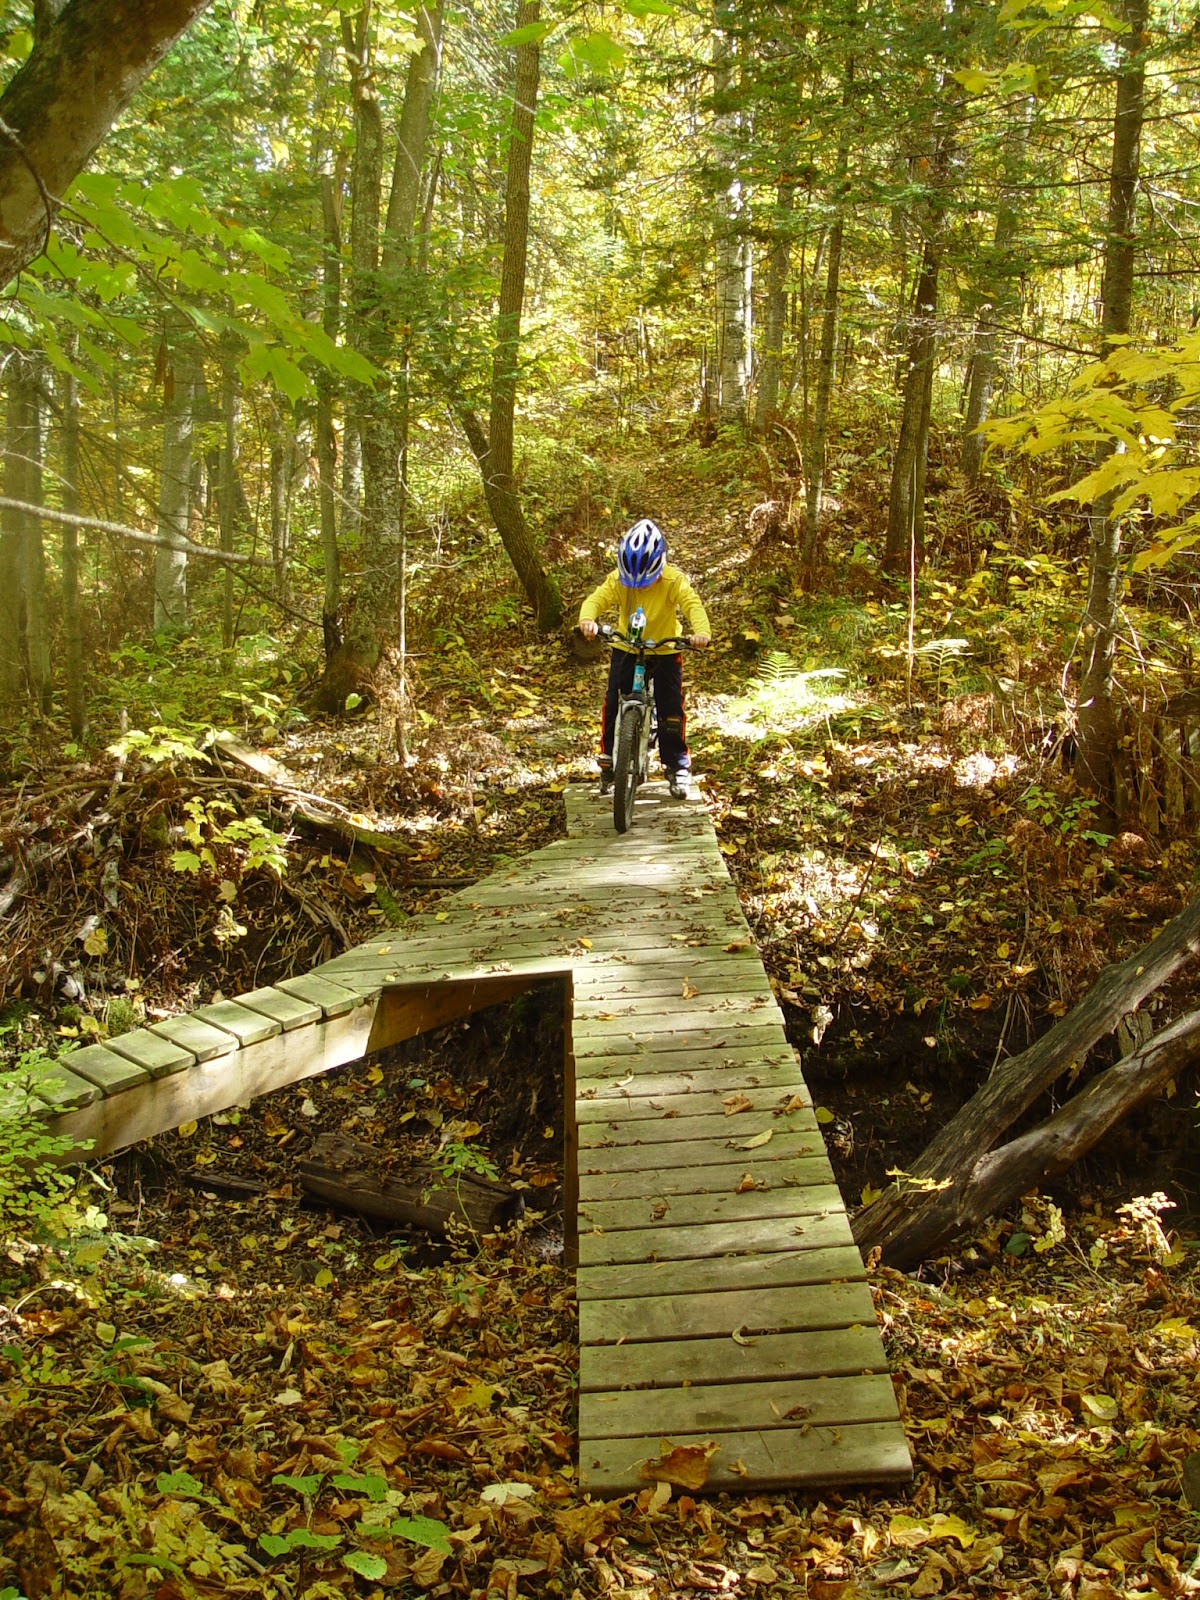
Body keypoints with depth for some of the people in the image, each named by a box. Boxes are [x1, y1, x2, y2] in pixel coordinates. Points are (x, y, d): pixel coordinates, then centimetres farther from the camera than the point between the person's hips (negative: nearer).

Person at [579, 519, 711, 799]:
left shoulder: (673, 581, -20)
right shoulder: (617, 580, -15)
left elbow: (692, 603, -32)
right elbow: (597, 599, -27)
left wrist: (701, 631, -53)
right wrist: (587, 619, -51)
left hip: (665, 651, -1)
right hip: (626, 649, 2)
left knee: (671, 707, -6)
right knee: (613, 703, -7)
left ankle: (678, 765, 9)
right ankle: (609, 760, 11)